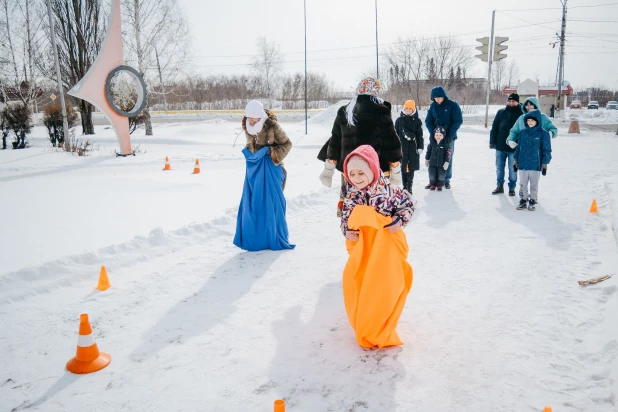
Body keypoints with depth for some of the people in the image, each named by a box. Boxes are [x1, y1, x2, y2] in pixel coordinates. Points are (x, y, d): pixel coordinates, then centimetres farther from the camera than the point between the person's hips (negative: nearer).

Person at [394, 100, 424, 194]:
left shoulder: (417, 121, 3)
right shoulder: (399, 120, 5)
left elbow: (420, 135, 4)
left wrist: (420, 147, -2)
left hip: (413, 147, -1)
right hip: (402, 147, 1)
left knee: (411, 168, 1)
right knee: (403, 167, 5)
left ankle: (409, 187, 10)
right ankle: (405, 186, 14)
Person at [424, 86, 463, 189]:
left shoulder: (453, 105, -7)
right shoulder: (433, 106, 2)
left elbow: (458, 121, -8)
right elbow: (428, 121, 5)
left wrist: (450, 135, -16)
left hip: (449, 138, -2)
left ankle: (447, 180, 15)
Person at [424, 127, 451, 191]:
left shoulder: (446, 144, -12)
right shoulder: (432, 143, -3)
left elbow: (448, 154, -11)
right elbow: (428, 151, 10)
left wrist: (447, 162, -15)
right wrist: (427, 159, 14)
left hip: (442, 164, -2)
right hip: (432, 163, 2)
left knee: (441, 175, 6)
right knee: (432, 174, 8)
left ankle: (439, 185, 25)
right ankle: (432, 184, 29)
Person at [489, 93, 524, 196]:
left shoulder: (521, 114, -4)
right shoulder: (501, 112, 4)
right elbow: (494, 128, 5)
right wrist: (492, 141, 0)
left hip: (514, 148, -3)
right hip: (500, 146, 3)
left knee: (512, 169, 6)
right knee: (499, 168, 12)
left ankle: (512, 188, 19)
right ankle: (500, 186, 26)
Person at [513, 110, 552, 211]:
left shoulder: (543, 134, -5)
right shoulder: (523, 133, 5)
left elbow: (547, 150, -3)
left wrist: (544, 164, -5)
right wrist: (516, 161, 12)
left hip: (536, 165, -3)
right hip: (522, 164, 3)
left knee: (534, 184, 7)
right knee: (523, 184, 10)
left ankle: (532, 201, 19)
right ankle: (523, 200, 22)